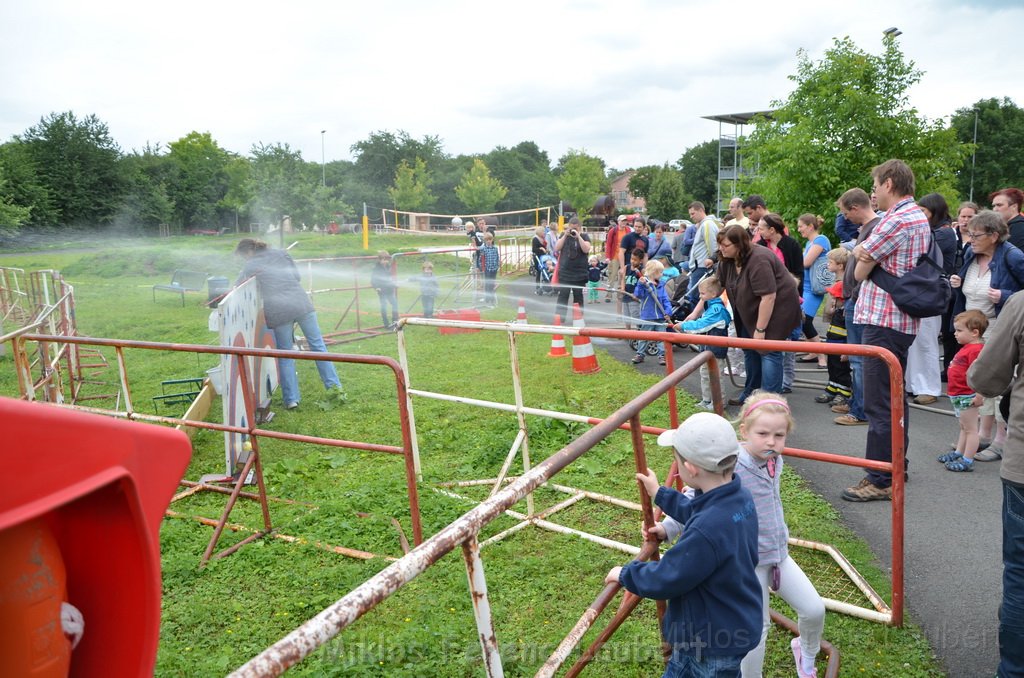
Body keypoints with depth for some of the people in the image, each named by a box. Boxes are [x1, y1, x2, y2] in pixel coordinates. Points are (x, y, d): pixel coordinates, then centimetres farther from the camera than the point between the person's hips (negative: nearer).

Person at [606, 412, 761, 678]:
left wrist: (625, 574, -6)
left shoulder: (706, 531, -38)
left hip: (714, 641, -8)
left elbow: (665, 580, -24)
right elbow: (697, 513, 13)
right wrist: (660, 494, 22)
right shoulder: (740, 497, -10)